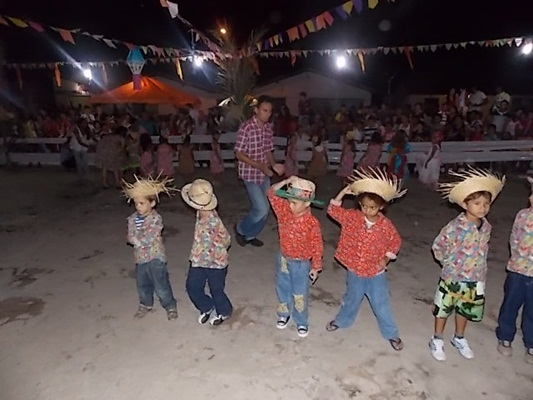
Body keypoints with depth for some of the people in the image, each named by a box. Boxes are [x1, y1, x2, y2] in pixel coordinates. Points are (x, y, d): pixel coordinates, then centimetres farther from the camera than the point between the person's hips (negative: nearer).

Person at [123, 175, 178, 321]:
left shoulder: (156, 219, -19)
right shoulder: (132, 219, -1)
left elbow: (147, 239, -23)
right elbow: (130, 238, -8)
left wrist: (136, 239, -13)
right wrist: (141, 239, -22)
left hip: (155, 257, -6)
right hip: (140, 258, 6)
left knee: (161, 286, 4)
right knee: (142, 285, 22)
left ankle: (170, 306, 26)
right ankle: (145, 305, 47)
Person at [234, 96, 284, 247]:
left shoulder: (268, 128, 4)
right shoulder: (246, 127, -17)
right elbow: (239, 154, -16)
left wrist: (274, 165, -7)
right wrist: (260, 166, -24)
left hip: (264, 174, 7)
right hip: (250, 174, -7)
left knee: (263, 209, 12)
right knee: (262, 210, -8)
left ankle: (250, 235, 32)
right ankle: (241, 229, 18)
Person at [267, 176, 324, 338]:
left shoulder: (312, 223, -24)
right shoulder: (284, 211, -12)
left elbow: (317, 247, -14)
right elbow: (271, 194, -12)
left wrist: (315, 267, -9)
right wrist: (285, 182, -25)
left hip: (301, 263, -4)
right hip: (283, 258, 5)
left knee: (299, 294, 11)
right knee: (282, 288, 21)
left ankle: (301, 322, 34)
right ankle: (284, 314, 46)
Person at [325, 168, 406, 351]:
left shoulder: (386, 225, -15)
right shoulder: (352, 217, -12)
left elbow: (396, 242, 1)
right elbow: (333, 210, -11)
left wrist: (386, 258, -8)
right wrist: (343, 192, -19)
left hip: (376, 274, -1)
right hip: (354, 272, 2)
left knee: (381, 305, 12)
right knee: (351, 300, 23)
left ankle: (391, 333, 34)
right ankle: (342, 320, 49)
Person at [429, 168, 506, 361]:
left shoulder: (486, 227, -5)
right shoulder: (454, 227, -25)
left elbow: (483, 249, 12)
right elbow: (437, 246, -14)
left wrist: (479, 270, 11)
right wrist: (449, 263, -4)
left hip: (475, 280, 5)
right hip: (452, 278, -5)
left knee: (465, 310, 22)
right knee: (443, 310, 12)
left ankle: (459, 339, 45)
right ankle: (437, 340, 31)